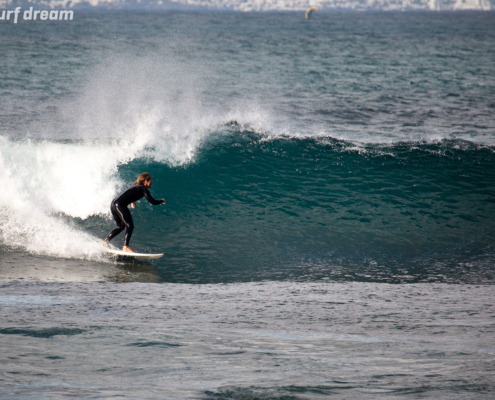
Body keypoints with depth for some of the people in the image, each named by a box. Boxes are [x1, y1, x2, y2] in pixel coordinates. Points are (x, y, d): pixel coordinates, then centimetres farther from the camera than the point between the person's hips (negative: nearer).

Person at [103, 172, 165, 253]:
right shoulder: (143, 189, -3)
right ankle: (125, 247, -17)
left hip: (113, 204, 9)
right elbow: (153, 202, -7)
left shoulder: (135, 186, 22)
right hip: (120, 205, -9)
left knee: (121, 226, 23)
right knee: (130, 226, -8)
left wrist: (132, 201, 42)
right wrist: (162, 201, 10)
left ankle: (106, 241, 23)